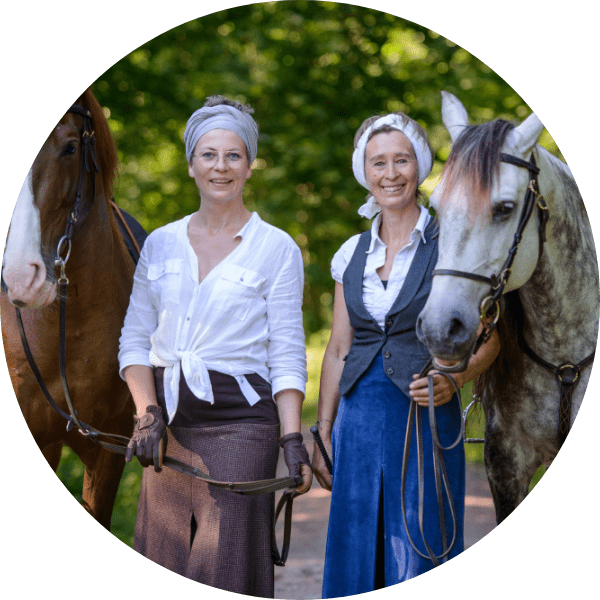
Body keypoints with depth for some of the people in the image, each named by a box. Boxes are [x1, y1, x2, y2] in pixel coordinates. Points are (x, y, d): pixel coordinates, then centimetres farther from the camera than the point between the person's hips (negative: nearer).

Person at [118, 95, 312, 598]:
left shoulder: (277, 249, 0)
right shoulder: (160, 244, 10)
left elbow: (287, 355, -2)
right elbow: (135, 339, 9)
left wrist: (292, 439, -11)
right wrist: (147, 415, -5)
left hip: (238, 420, -4)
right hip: (169, 420, 4)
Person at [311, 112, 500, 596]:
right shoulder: (352, 254, 10)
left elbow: (488, 339, -2)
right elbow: (338, 349, 14)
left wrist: (455, 379, -21)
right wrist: (322, 434, 11)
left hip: (425, 418, -4)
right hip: (359, 420, 4)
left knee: (418, 558, -2)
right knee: (354, 557, 8)